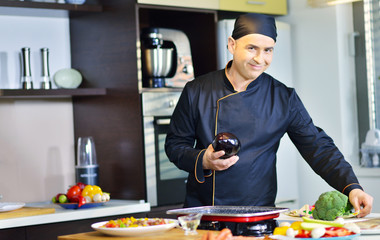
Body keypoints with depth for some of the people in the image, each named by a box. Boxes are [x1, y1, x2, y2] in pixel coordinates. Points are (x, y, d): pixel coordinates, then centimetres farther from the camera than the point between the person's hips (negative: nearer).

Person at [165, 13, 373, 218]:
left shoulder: (284, 98, 4)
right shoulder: (196, 91, 3)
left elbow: (318, 147, 3)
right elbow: (174, 144, 9)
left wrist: (352, 187, -11)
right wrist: (203, 161, -11)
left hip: (260, 214, 0)